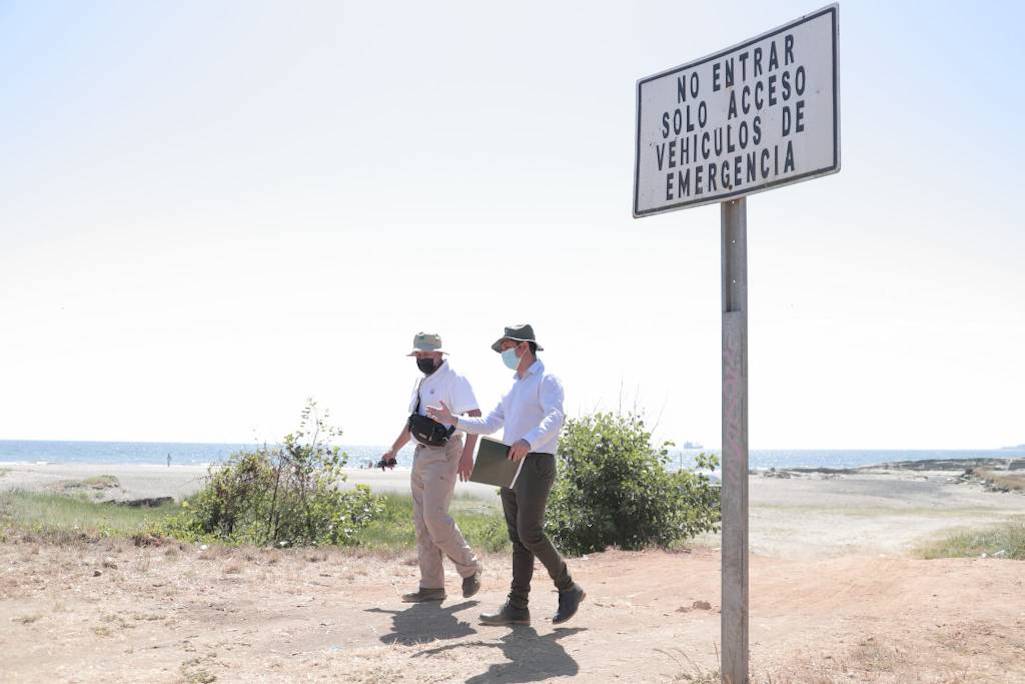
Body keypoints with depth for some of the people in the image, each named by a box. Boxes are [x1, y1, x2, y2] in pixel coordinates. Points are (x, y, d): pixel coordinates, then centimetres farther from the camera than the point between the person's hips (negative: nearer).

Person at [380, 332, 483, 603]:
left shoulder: (454, 380, -10)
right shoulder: (421, 383, 17)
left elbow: (474, 415, -19)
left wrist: (467, 454, -28)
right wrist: (393, 450, 27)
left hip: (443, 455, -9)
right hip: (421, 455, 9)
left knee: (435, 517, -16)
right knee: (422, 522, 7)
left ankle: (469, 567, 4)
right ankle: (431, 586, 12)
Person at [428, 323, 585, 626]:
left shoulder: (547, 381, -7)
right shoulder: (515, 387, 22)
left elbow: (555, 418, -26)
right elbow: (488, 425, 24)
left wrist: (529, 441, -44)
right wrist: (454, 419, 13)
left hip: (536, 466, -8)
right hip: (511, 467, 8)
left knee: (530, 535, -12)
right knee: (518, 538, 5)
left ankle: (568, 589, 5)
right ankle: (517, 607, 6)